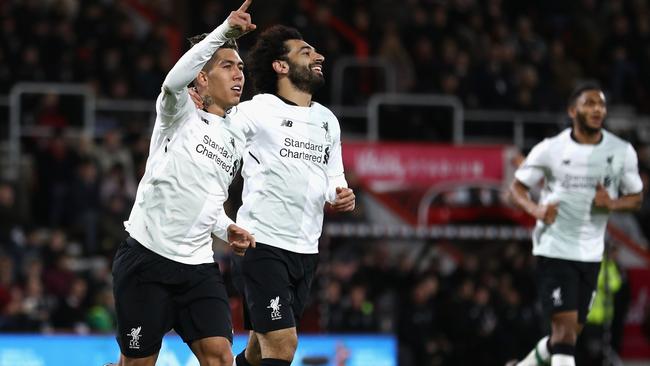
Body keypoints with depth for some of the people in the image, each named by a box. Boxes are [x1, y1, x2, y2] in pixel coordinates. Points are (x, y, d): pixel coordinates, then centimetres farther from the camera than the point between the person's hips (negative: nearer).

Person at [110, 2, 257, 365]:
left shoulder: (237, 138, 17)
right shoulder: (181, 114, -2)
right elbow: (175, 80, -28)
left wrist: (227, 229, 7)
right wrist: (225, 30, -35)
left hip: (198, 265, 5)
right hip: (147, 255, -5)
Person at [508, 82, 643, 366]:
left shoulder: (622, 152, 1)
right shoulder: (550, 149, -6)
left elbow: (635, 198, 9)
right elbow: (517, 186, 2)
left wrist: (612, 203, -14)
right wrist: (535, 209, -19)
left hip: (590, 253, 4)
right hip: (554, 249, -4)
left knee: (571, 332, 13)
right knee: (565, 327, -15)